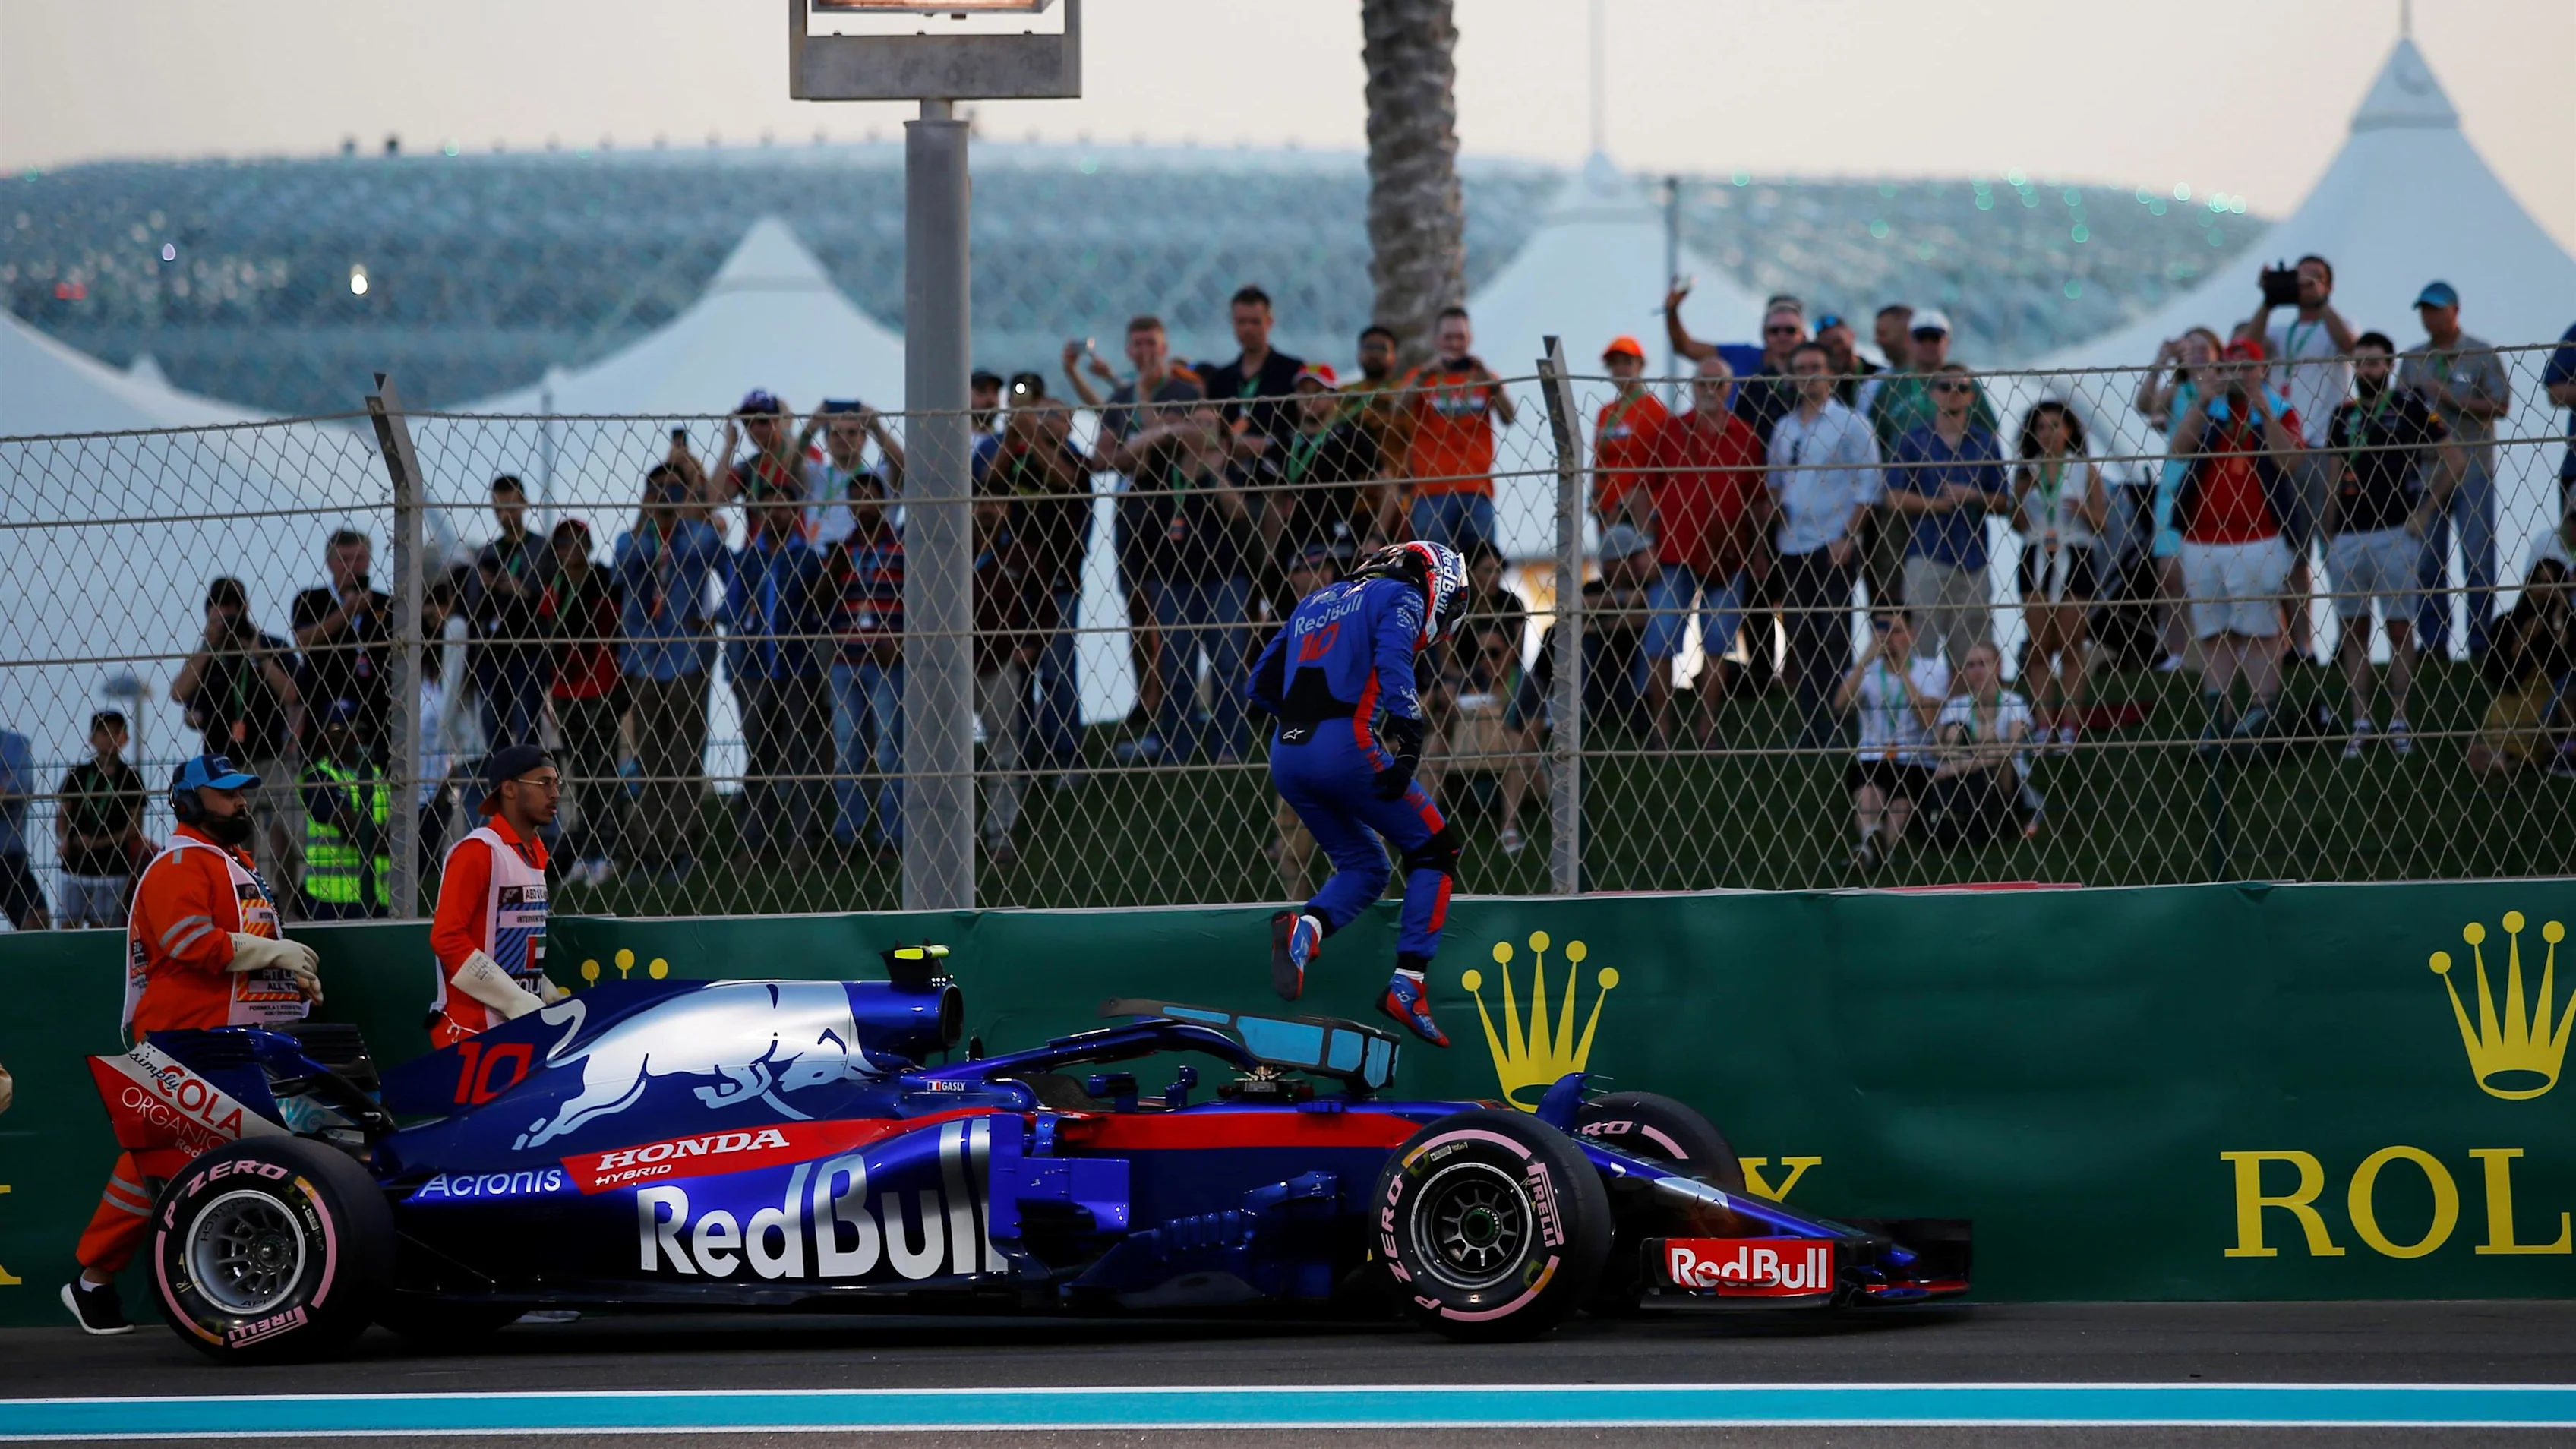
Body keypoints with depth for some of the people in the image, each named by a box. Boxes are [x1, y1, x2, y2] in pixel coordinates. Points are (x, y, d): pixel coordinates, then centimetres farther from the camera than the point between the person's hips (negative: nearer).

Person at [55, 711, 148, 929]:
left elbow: (135, 827, -1)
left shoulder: (129, 777, 2)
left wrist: (100, 842, -11)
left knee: (101, 927, -4)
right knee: (69, 925, 1)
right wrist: (63, 839, -11)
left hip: (112, 867, -2)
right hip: (75, 865, 3)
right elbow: (62, 814, 9)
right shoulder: (77, 774, 9)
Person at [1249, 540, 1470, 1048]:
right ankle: (1408, 984, -4)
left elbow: (1260, 687, 26)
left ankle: (1304, 928, -10)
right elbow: (1392, 662, -14)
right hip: (1346, 748, -7)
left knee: (1363, 867, 20)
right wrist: (1409, 745, -21)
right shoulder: (1401, 596, 8)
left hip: (1286, 757, 7)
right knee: (1435, 853, 8)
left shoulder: (1315, 603, 28)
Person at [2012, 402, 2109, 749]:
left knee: (2070, 647, -2)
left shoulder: (2085, 470, 3)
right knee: (2040, 648, 0)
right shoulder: (2026, 471, 8)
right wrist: (2021, 490, -7)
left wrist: (2083, 510, -17)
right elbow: (2017, 522, 7)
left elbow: (2100, 524, 3)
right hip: (2036, 559, 2)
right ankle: (2044, 729, 1)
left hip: (2075, 558, -2)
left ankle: (2069, 729, 1)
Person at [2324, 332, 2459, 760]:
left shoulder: (2409, 407, -3)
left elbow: (2452, 459, -4)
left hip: (2394, 533, -5)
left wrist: (2425, 512, -7)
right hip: (2348, 536, 5)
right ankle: (2360, 725, 9)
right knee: (2353, 631, 5)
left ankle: (2399, 722, 3)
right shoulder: (2344, 414, 12)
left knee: (2400, 627, -2)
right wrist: (2328, 537, 12)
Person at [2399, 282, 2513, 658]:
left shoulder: (2482, 355, 3)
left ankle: (2481, 640, -4)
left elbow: (2501, 404, -5)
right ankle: (2432, 639, 7)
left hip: (2472, 468, -3)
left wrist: (2454, 401, -13)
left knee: (2479, 557, -7)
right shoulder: (2411, 361, 14)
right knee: (2427, 559, 2)